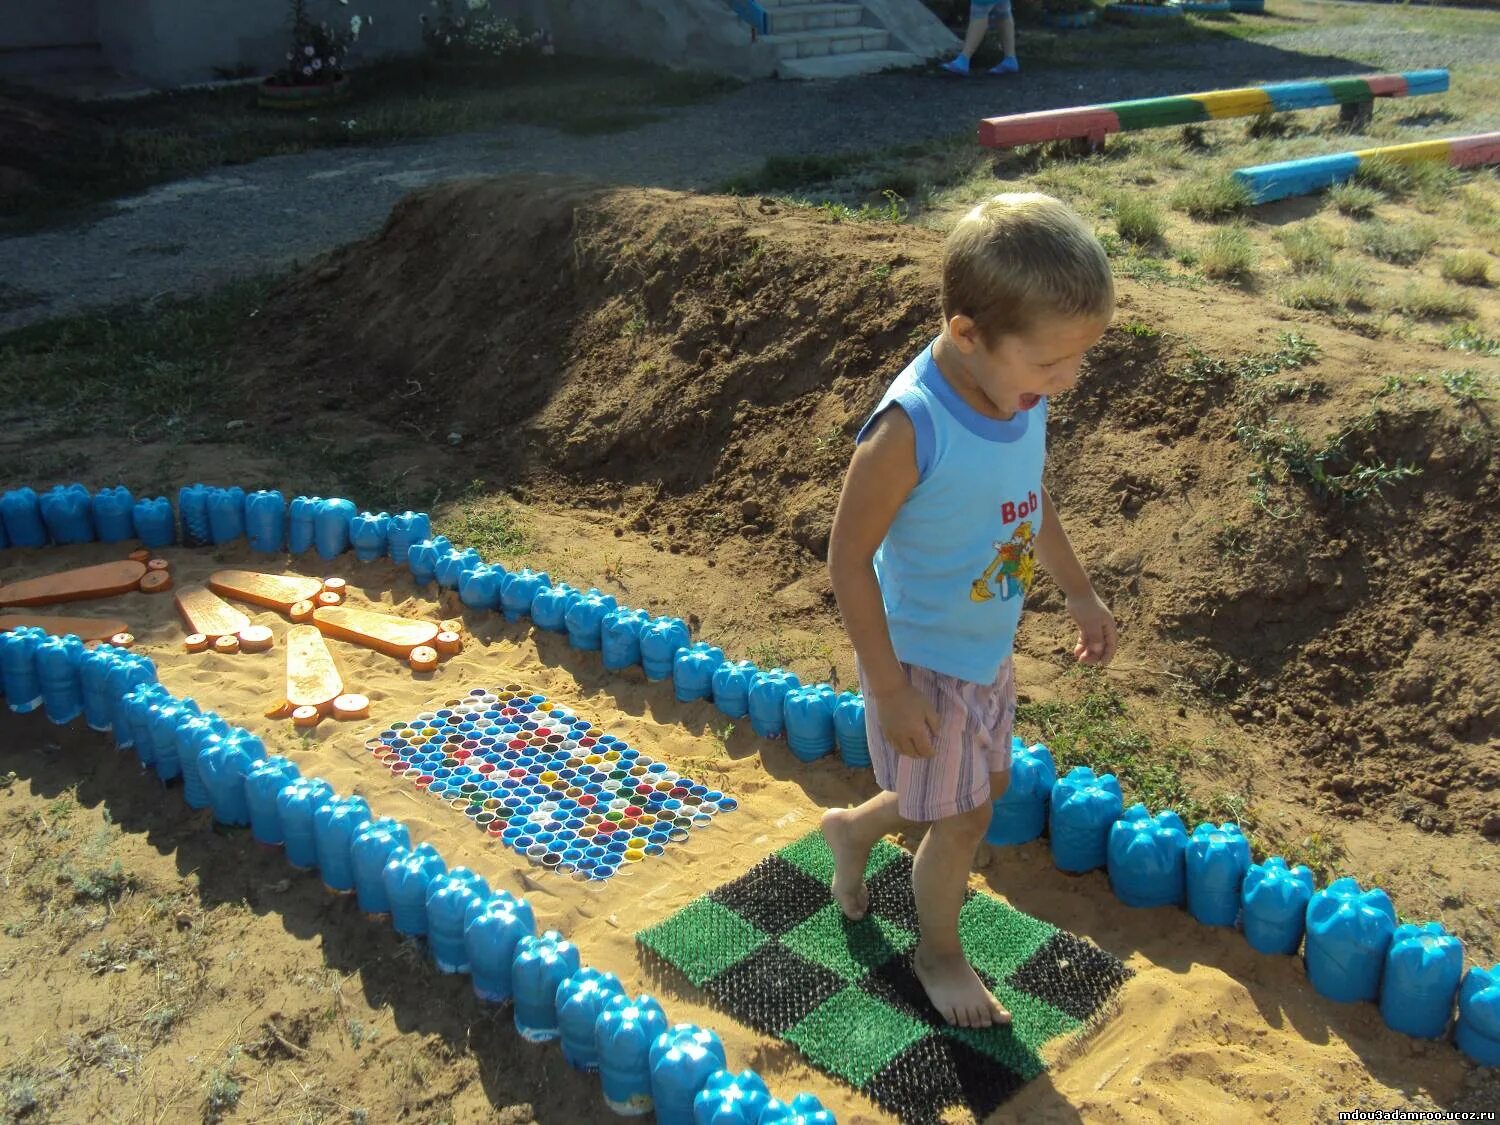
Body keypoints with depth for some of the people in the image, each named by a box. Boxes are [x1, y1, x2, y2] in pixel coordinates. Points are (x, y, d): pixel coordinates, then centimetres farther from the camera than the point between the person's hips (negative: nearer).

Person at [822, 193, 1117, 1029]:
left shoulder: (1025, 395, -9)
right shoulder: (910, 432, -32)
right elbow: (849, 558, -24)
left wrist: (1081, 591, 18)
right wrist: (889, 687, -20)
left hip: (991, 652, 7)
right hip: (924, 664, -7)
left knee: (987, 785, 25)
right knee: (964, 820, 9)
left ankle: (855, 830, 51)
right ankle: (941, 952, 39)